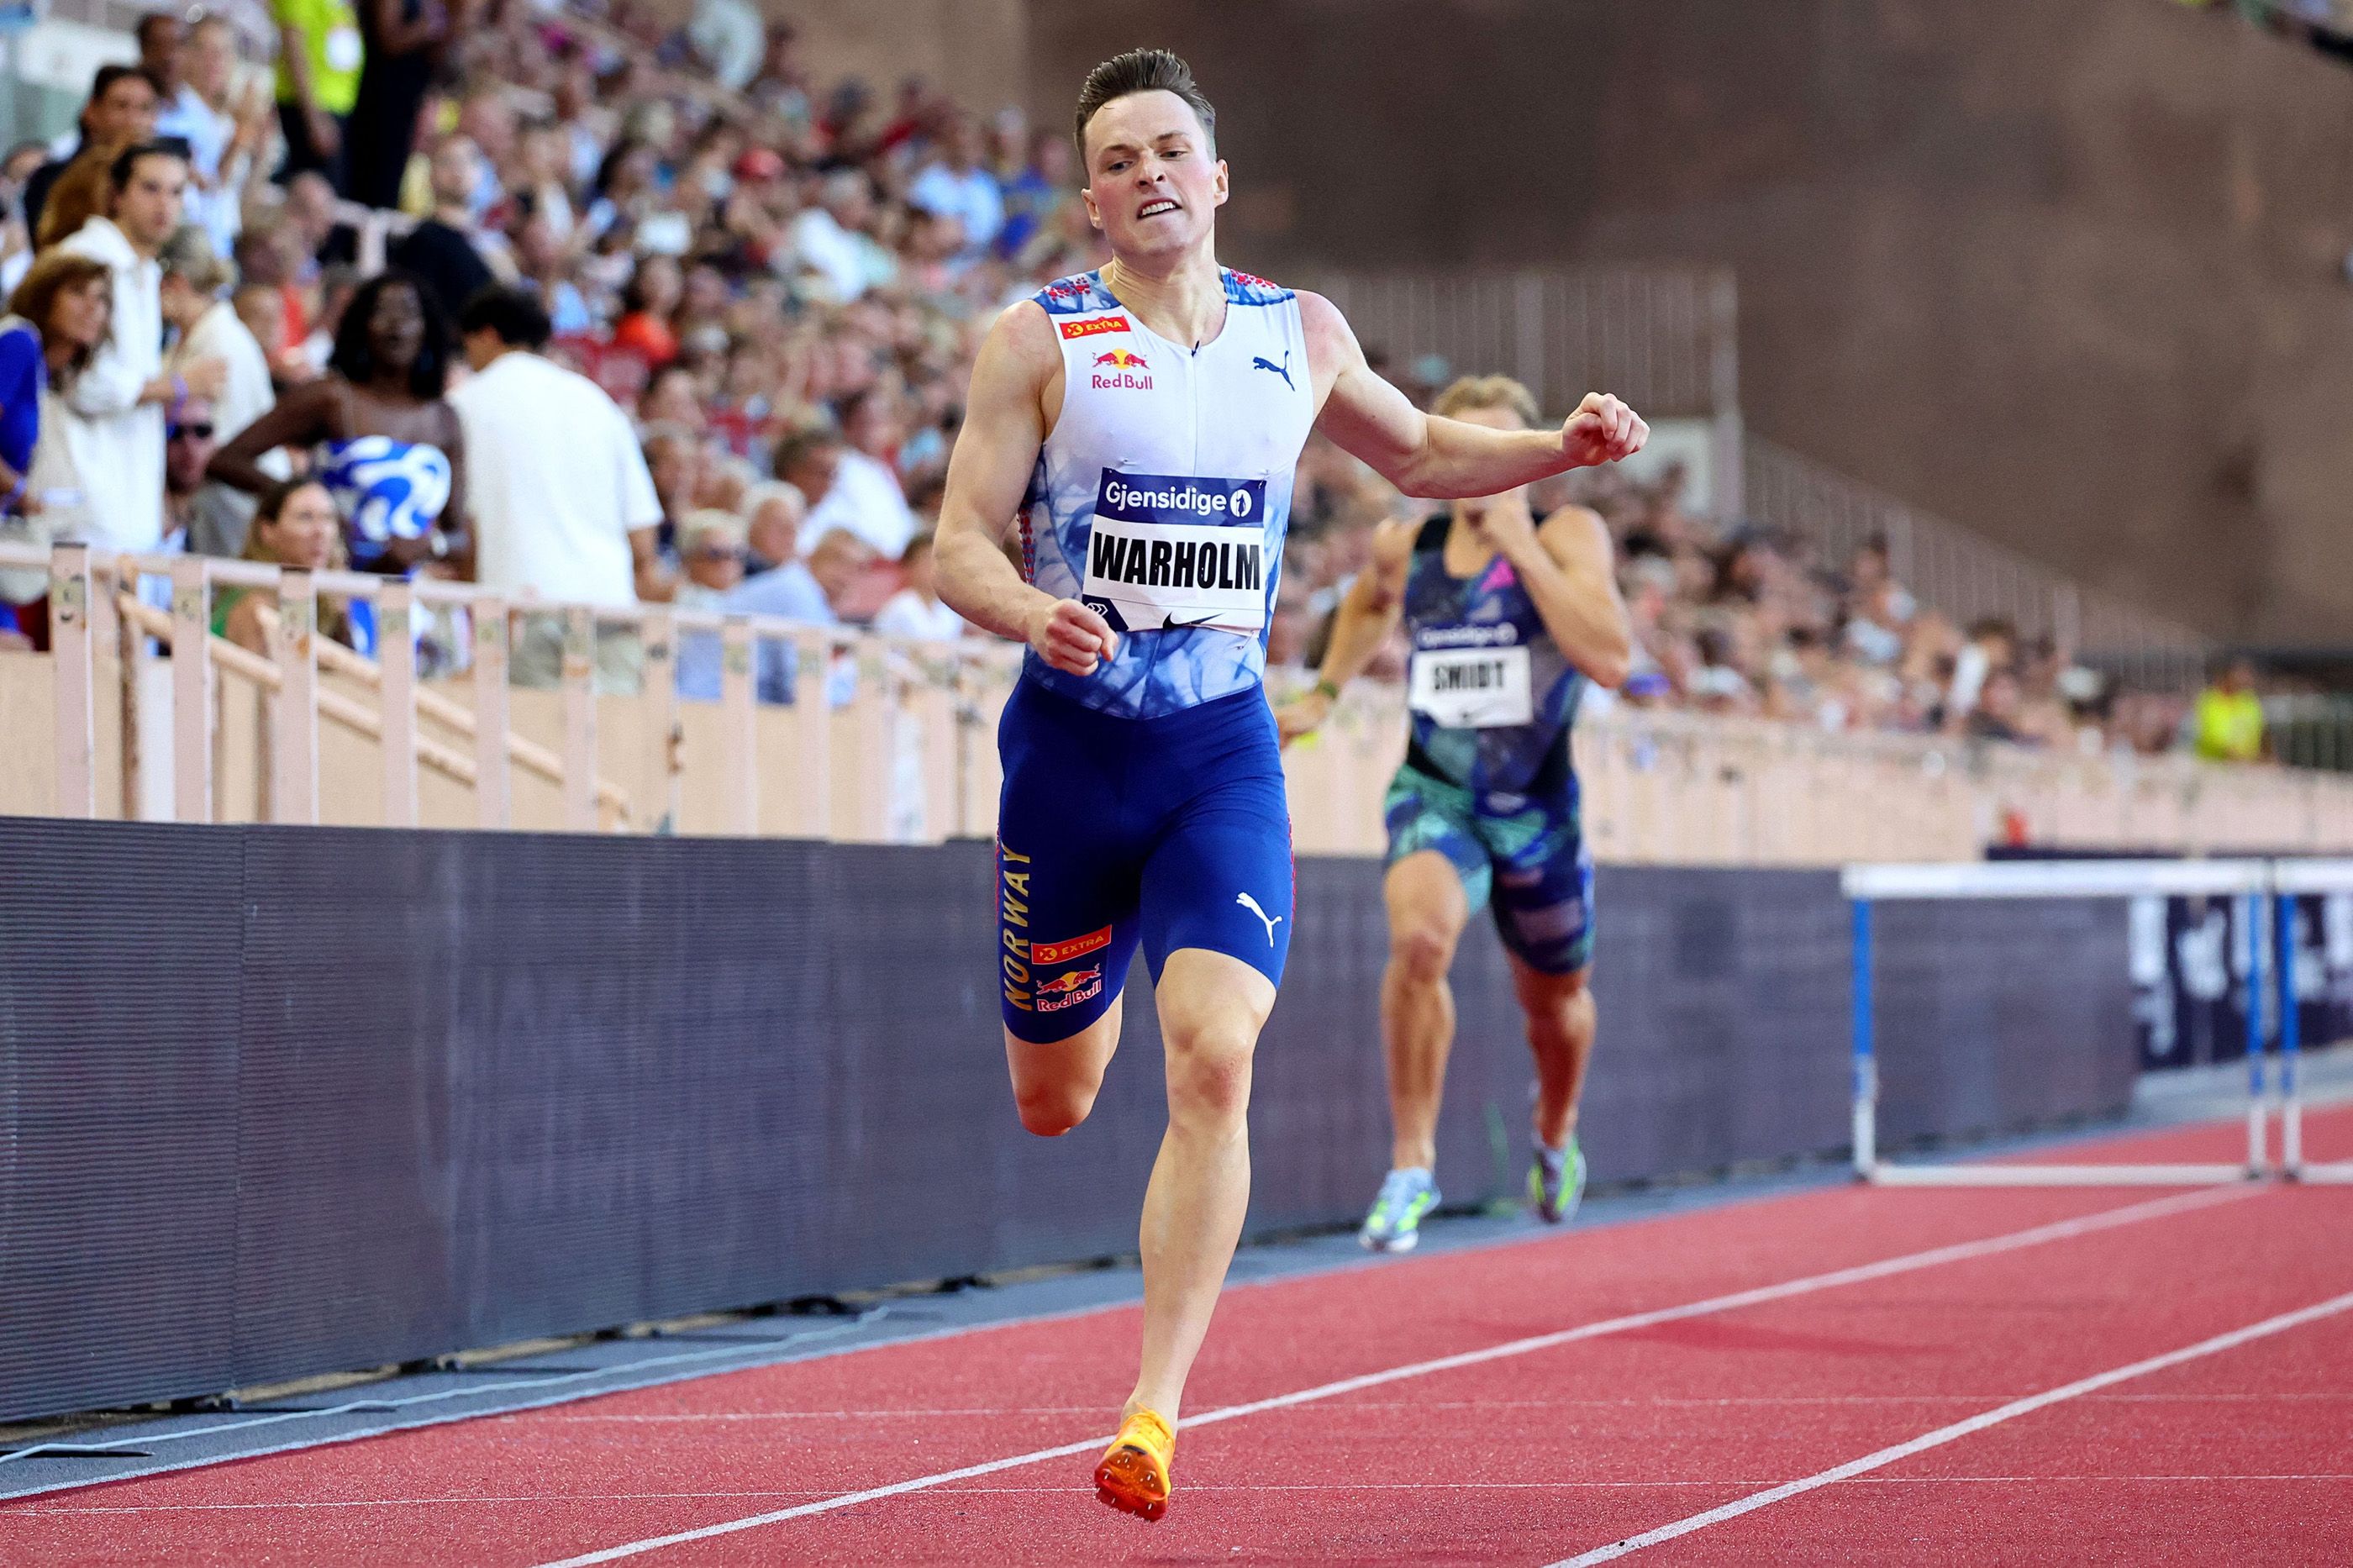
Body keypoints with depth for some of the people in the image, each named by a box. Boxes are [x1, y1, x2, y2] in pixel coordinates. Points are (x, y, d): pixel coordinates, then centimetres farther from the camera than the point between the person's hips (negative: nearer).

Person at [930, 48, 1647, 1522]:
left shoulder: (1300, 336, 7)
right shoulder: (1039, 340, -3)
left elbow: (1419, 453, 25)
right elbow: (960, 545, -7)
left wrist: (1560, 449, 8)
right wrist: (1035, 616, -29)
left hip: (1225, 749, 1)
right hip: (1070, 741, -1)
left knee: (1215, 1065, -20)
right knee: (1053, 1103, 11)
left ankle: (1156, 1411, -19)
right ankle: (1089, 997, 53)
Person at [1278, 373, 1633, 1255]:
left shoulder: (1567, 537, -12)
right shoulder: (1403, 549, -1)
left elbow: (1611, 659, -29)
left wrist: (1521, 547, -28)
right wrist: (1325, 693, 15)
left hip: (1537, 809, 0)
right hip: (1433, 794, 0)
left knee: (1553, 1001, 18)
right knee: (1420, 935, -31)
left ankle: (1555, 1137, 53)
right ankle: (1412, 1164, -21)